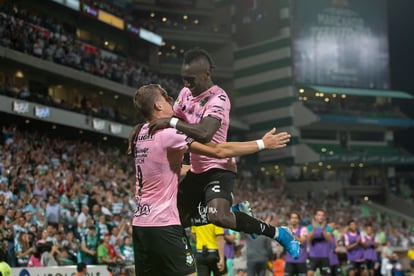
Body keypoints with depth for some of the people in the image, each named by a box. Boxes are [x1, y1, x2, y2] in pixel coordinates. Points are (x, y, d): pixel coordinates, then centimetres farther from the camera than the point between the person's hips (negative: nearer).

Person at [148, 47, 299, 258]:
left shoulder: (218, 98, -23)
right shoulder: (186, 93, 4)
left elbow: (204, 133, -39)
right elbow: (169, 117, 16)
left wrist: (171, 122, -34)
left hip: (218, 168, -9)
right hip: (197, 169, 9)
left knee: (217, 216, -33)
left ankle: (278, 233, -15)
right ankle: (234, 211, 31)